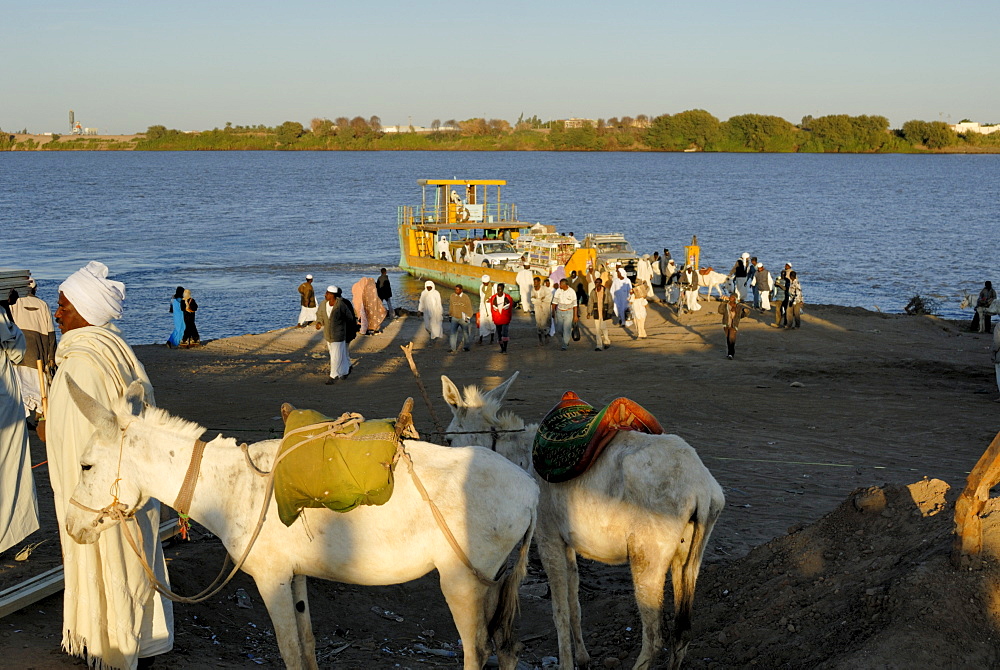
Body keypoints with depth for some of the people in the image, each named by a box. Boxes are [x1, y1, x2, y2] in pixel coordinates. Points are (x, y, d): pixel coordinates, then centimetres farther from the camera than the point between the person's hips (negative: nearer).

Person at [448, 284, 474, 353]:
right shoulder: (452, 296, 0)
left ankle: (465, 346, 27)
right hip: (455, 318, 2)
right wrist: (450, 315, 17)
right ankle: (453, 348, -9)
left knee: (465, 332, 11)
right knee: (453, 333, -8)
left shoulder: (466, 297, -10)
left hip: (463, 318, -2)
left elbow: (469, 308, -4)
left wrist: (468, 317, -5)